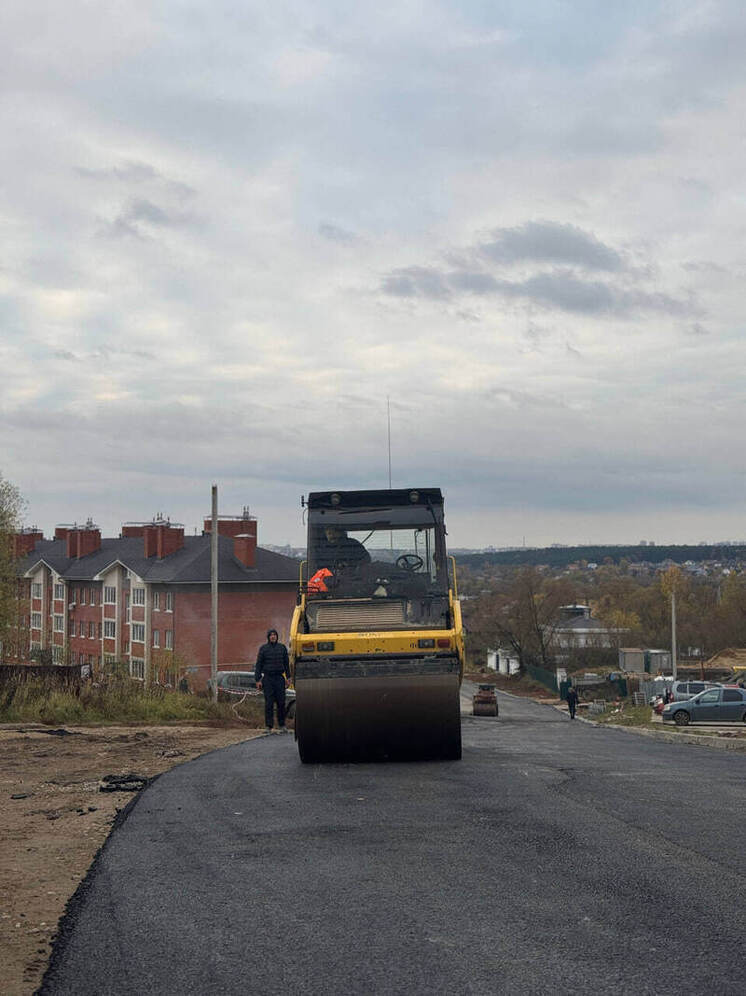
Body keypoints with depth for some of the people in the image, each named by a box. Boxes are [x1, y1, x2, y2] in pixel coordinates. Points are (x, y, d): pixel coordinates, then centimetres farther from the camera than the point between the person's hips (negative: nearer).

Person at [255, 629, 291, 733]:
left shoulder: (282, 648, 8)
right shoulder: (263, 648, 2)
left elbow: (286, 663, 14)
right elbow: (259, 665, 3)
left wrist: (288, 677, 10)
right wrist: (258, 680, -2)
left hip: (279, 678, 1)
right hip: (267, 678, -1)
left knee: (281, 703, 0)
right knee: (268, 703, -4)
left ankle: (281, 725, 12)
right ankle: (268, 726, -1)